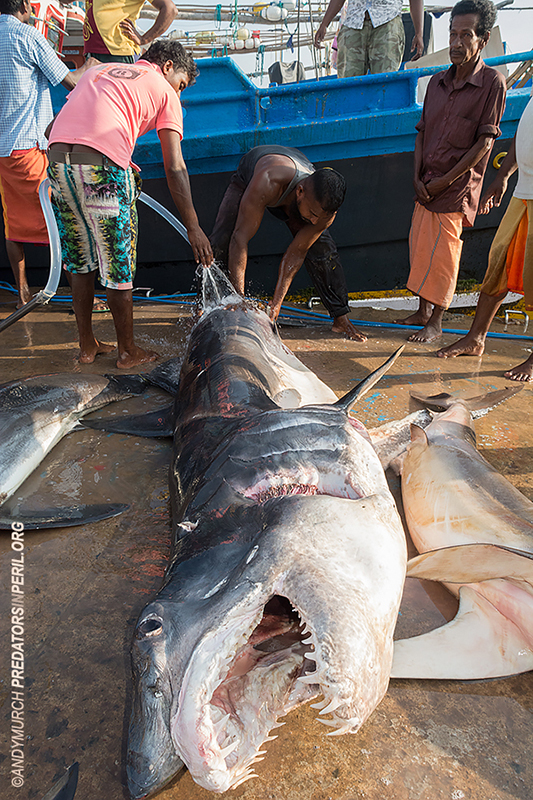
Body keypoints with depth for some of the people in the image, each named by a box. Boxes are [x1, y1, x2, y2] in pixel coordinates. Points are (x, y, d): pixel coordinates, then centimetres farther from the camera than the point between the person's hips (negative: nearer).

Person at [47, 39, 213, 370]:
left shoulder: (100, 70, 30)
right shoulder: (164, 92, 13)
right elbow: (175, 168, 2)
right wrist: (193, 227, 3)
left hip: (57, 162, 6)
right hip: (103, 168, -6)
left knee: (79, 260, 17)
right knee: (118, 265, 6)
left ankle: (87, 345, 27)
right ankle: (128, 351, 20)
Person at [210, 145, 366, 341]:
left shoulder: (325, 207, -35)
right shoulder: (267, 181, -49)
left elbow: (296, 253, -26)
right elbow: (240, 238, -47)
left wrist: (276, 303, -33)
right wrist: (239, 297, -50)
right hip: (248, 178, -2)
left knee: (323, 249, -11)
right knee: (220, 243, -19)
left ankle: (341, 319, 3)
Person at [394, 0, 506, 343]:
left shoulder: (492, 82, -8)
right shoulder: (438, 82, 10)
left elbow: (484, 141, -11)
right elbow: (422, 132, 12)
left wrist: (446, 180, -14)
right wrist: (417, 177, -1)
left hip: (456, 186, -6)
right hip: (426, 184, 6)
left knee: (442, 253, -4)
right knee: (420, 248, 8)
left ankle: (436, 321, 8)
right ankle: (422, 312, 23)